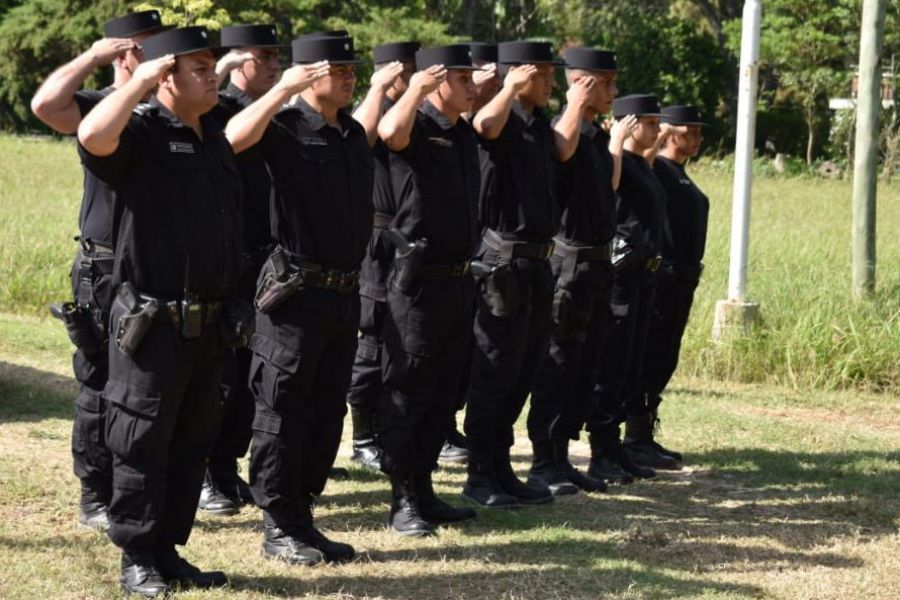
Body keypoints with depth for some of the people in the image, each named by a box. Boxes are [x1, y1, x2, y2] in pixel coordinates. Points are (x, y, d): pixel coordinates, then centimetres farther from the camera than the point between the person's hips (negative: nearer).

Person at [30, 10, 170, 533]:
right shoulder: (99, 108, -7)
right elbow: (45, 104, -27)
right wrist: (94, 55, -20)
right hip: (107, 271, -6)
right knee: (103, 387, 0)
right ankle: (97, 500, 8)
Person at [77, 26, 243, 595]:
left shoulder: (215, 137, 12)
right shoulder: (141, 132, -10)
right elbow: (93, 137, -33)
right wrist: (140, 80, -21)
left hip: (209, 325, 7)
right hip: (153, 323, -7)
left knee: (193, 443, 13)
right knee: (143, 445, 1)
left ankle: (169, 550, 24)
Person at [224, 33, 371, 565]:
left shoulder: (354, 134, 13)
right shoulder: (284, 126, -8)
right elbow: (233, 138, -31)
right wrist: (283, 90, -26)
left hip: (345, 293, 8)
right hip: (297, 291, -7)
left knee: (328, 412, 12)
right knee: (284, 412, -1)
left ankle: (302, 516, 22)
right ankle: (279, 527, 7)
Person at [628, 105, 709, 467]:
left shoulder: (679, 174, 18)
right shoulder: (656, 169, -10)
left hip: (681, 281, 10)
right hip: (662, 277, -10)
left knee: (663, 362, 12)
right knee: (651, 360, -6)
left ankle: (644, 437, 19)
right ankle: (636, 441, -2)